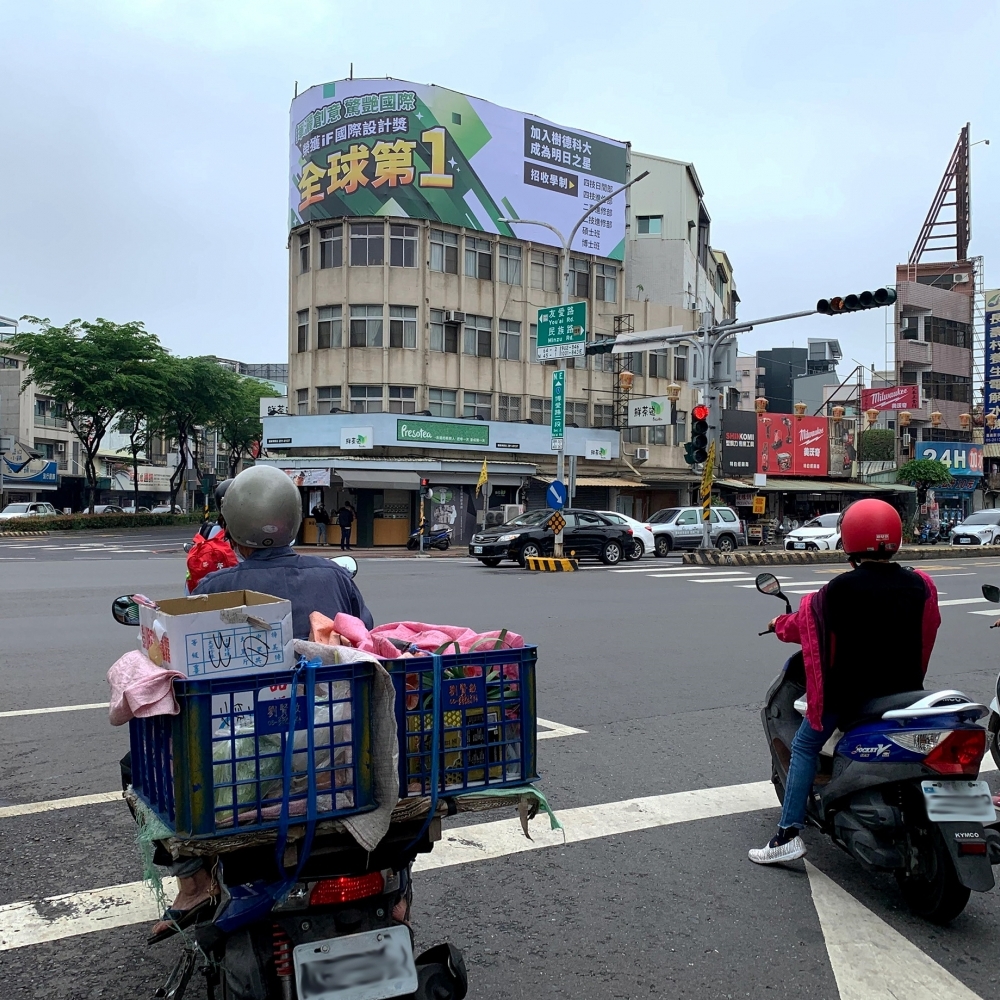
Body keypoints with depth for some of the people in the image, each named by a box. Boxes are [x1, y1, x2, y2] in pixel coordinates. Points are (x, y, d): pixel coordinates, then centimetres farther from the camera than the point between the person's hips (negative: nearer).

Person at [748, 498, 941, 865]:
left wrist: (780, 625, 18)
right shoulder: (919, 584, -4)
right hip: (903, 688, 5)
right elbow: (929, 626, 12)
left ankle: (788, 834, 1)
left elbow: (807, 623, -4)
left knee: (804, 746, 8)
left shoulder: (842, 587, -17)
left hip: (850, 690, -5)